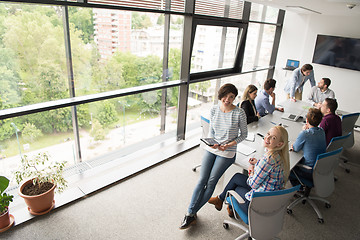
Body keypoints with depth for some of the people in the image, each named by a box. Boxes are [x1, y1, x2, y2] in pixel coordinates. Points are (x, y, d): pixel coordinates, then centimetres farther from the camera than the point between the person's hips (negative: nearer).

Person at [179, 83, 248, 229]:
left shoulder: (239, 113, -12)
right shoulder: (214, 110, 0)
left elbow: (244, 134, -2)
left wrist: (230, 144, -15)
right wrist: (213, 143, -10)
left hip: (227, 153, -3)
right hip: (211, 148, 4)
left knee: (211, 182, -7)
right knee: (202, 180, -4)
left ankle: (191, 213, 6)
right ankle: (191, 214, 3)